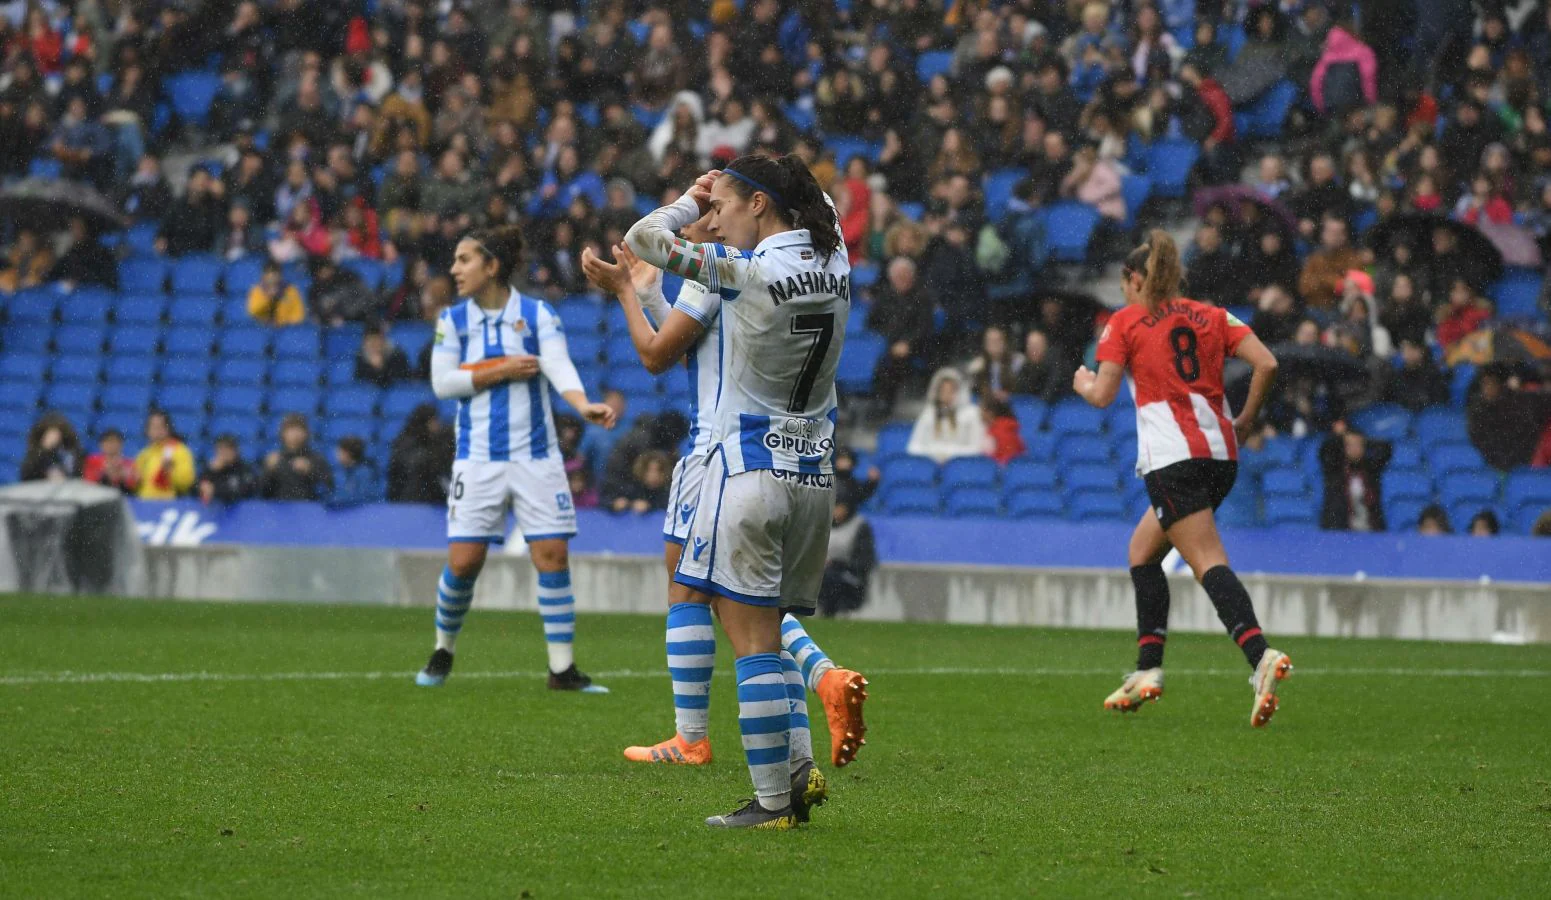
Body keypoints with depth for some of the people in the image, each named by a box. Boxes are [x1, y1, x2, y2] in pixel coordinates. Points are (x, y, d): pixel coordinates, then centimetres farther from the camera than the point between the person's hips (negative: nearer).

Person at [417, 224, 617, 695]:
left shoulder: (537, 315, -1)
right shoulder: (453, 320, 4)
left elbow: (560, 367, -15)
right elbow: (442, 382, -3)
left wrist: (584, 405, -34)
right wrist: (503, 371, -11)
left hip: (535, 456, -1)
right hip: (478, 458, 1)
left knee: (552, 555, -6)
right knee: (463, 560, -4)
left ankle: (563, 669, 1)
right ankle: (443, 652, 20)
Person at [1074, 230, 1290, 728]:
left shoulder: (1124, 322, 4)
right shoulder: (1211, 316, 15)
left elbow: (1103, 395, -1)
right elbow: (1266, 364, 3)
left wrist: (1083, 383, 21)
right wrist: (1243, 423, 14)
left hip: (1172, 458, -6)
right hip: (1220, 453, 6)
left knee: (1209, 562, -15)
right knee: (1142, 551, 21)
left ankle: (1261, 656, -37)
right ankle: (1148, 669, 16)